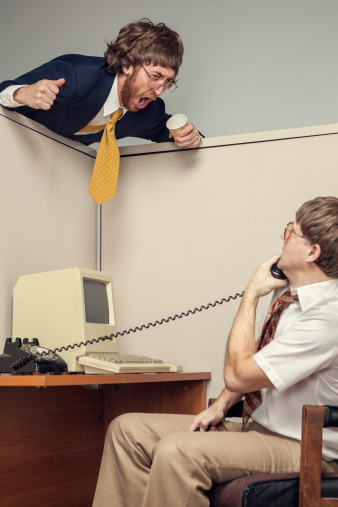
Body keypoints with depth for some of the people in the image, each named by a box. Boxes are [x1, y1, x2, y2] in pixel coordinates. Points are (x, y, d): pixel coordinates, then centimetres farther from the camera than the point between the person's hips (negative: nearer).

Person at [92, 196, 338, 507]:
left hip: (302, 450, -9)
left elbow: (237, 375, -21)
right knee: (128, 429, -4)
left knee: (176, 452, -33)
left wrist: (251, 293, -14)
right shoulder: (287, 291, 5)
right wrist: (222, 405, 3)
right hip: (259, 425, 9)